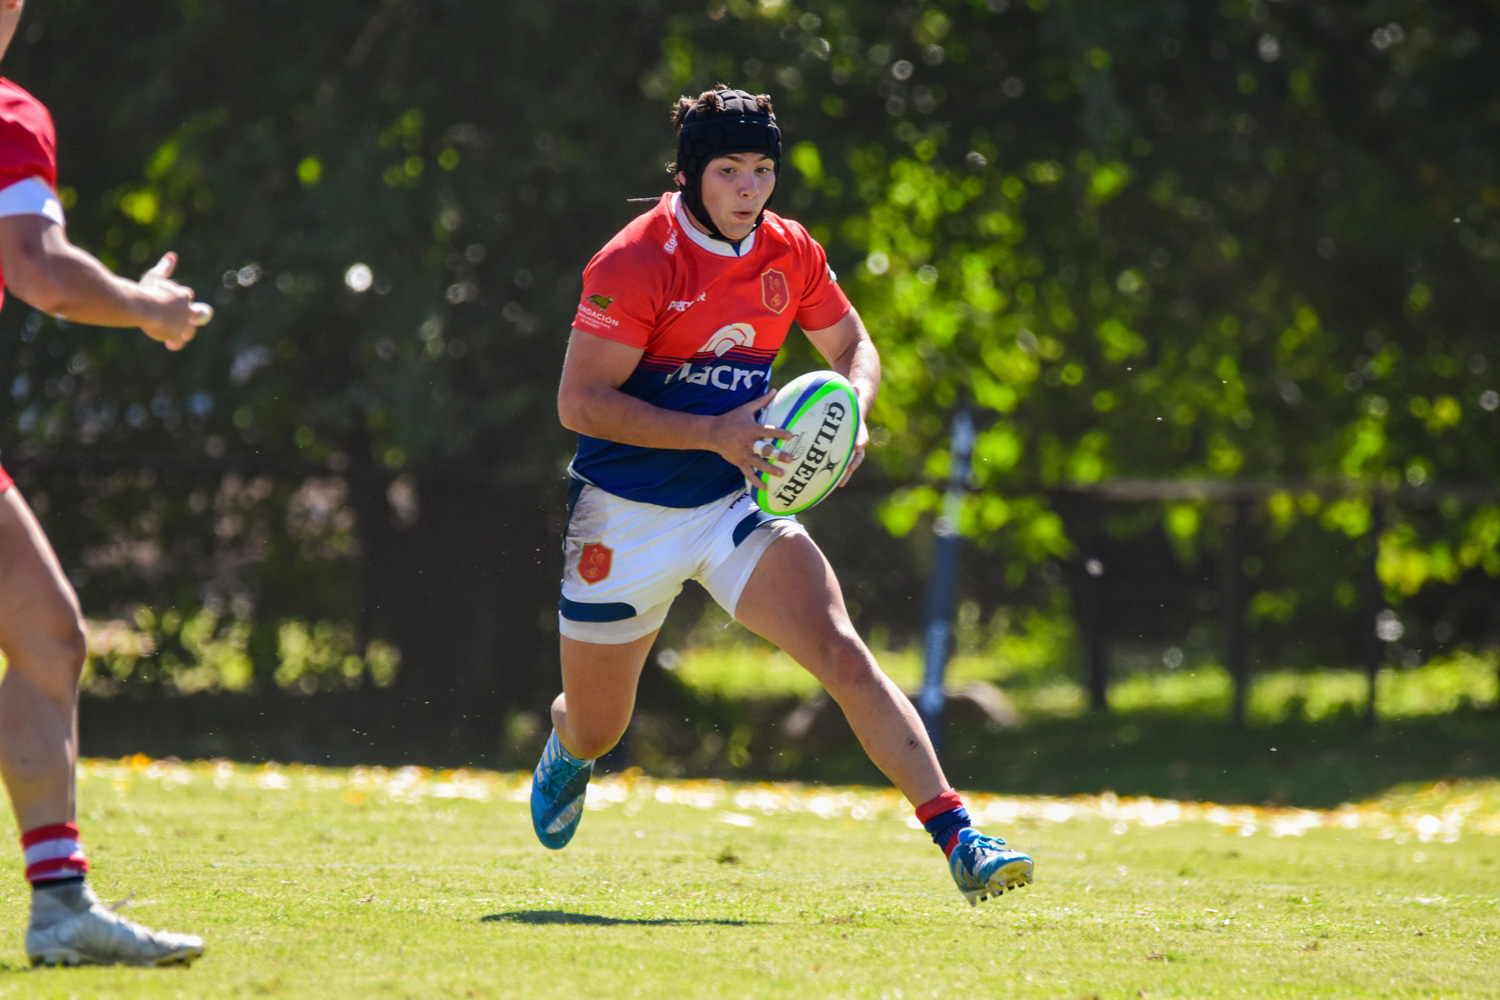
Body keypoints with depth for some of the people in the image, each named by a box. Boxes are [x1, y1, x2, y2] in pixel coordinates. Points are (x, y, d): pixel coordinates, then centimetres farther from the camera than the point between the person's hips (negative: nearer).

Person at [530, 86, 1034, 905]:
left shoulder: (792, 255, -2)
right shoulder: (634, 263, -18)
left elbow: (853, 348, 14)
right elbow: (579, 402, -21)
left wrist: (850, 410, -10)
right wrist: (713, 433, -29)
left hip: (733, 504, 3)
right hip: (625, 521, -3)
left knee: (844, 654, -20)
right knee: (595, 729, 12)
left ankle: (958, 840, -24)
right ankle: (565, 750, 53)